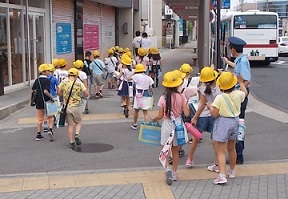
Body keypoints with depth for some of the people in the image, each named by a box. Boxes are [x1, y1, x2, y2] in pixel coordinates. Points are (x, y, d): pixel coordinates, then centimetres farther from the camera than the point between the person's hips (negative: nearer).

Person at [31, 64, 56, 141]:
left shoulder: (37, 80, 5)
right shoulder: (47, 80, -13)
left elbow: (32, 90, 9)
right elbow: (45, 91, -25)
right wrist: (51, 97, -15)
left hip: (39, 102, 5)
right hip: (46, 101, -5)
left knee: (39, 119, 13)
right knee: (50, 117, 11)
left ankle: (38, 134, 14)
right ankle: (50, 130, -10)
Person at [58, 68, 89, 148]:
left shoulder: (63, 83, -3)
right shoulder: (79, 83, -6)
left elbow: (59, 92, 7)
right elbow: (86, 94, -1)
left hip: (67, 106, 2)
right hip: (76, 106, -1)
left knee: (70, 124, 10)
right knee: (78, 122, 18)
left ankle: (71, 142, 10)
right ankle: (77, 135, -6)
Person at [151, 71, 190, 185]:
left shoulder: (163, 98, -11)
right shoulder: (181, 97, -9)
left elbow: (160, 116, -8)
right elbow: (186, 114, -10)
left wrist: (153, 119, 12)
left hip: (167, 125, -2)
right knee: (175, 151, 17)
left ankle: (167, 169, -13)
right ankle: (174, 173, 24)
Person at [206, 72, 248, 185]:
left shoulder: (219, 98, -19)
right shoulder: (238, 94, -5)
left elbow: (214, 114, -17)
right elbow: (245, 93, 21)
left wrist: (210, 107, 2)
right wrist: (241, 82, 35)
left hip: (223, 123, -6)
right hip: (235, 121, 6)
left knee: (221, 151, -4)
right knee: (231, 148, 23)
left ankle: (222, 176, -14)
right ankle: (232, 171, 38)